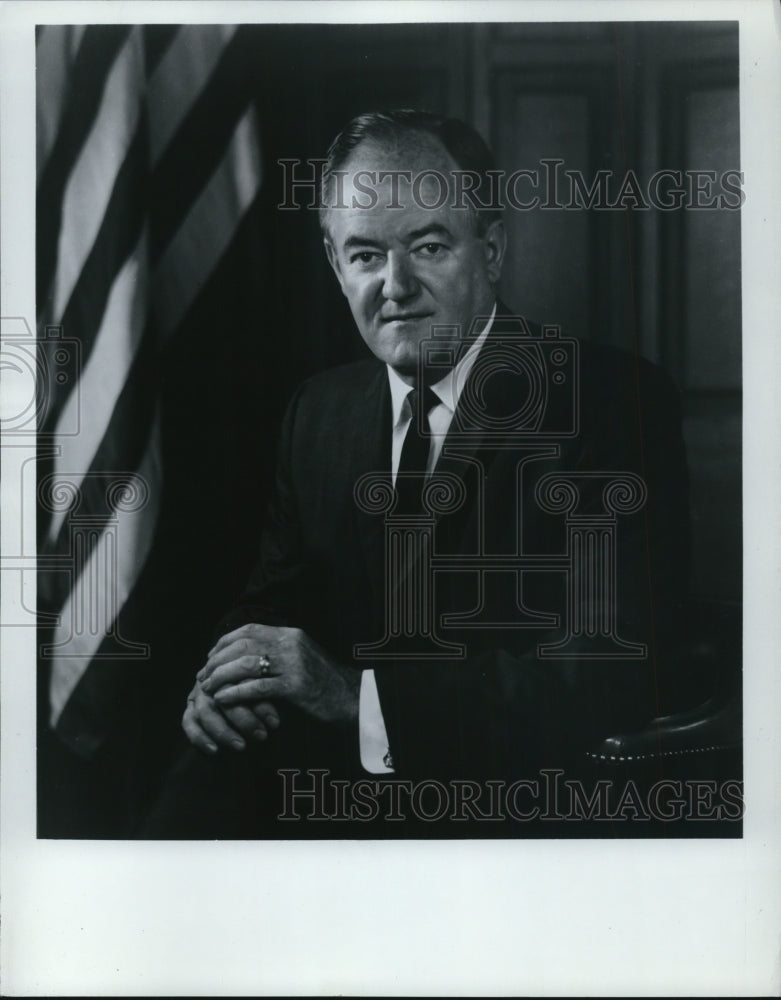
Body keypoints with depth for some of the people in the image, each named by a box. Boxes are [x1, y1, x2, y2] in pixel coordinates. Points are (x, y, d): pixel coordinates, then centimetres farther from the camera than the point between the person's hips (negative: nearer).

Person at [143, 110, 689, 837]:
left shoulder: (618, 404, -10)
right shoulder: (318, 411, 9)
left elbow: (611, 676, -19)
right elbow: (277, 599, 15)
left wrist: (359, 692, -24)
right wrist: (228, 681, -10)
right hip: (344, 769, 5)